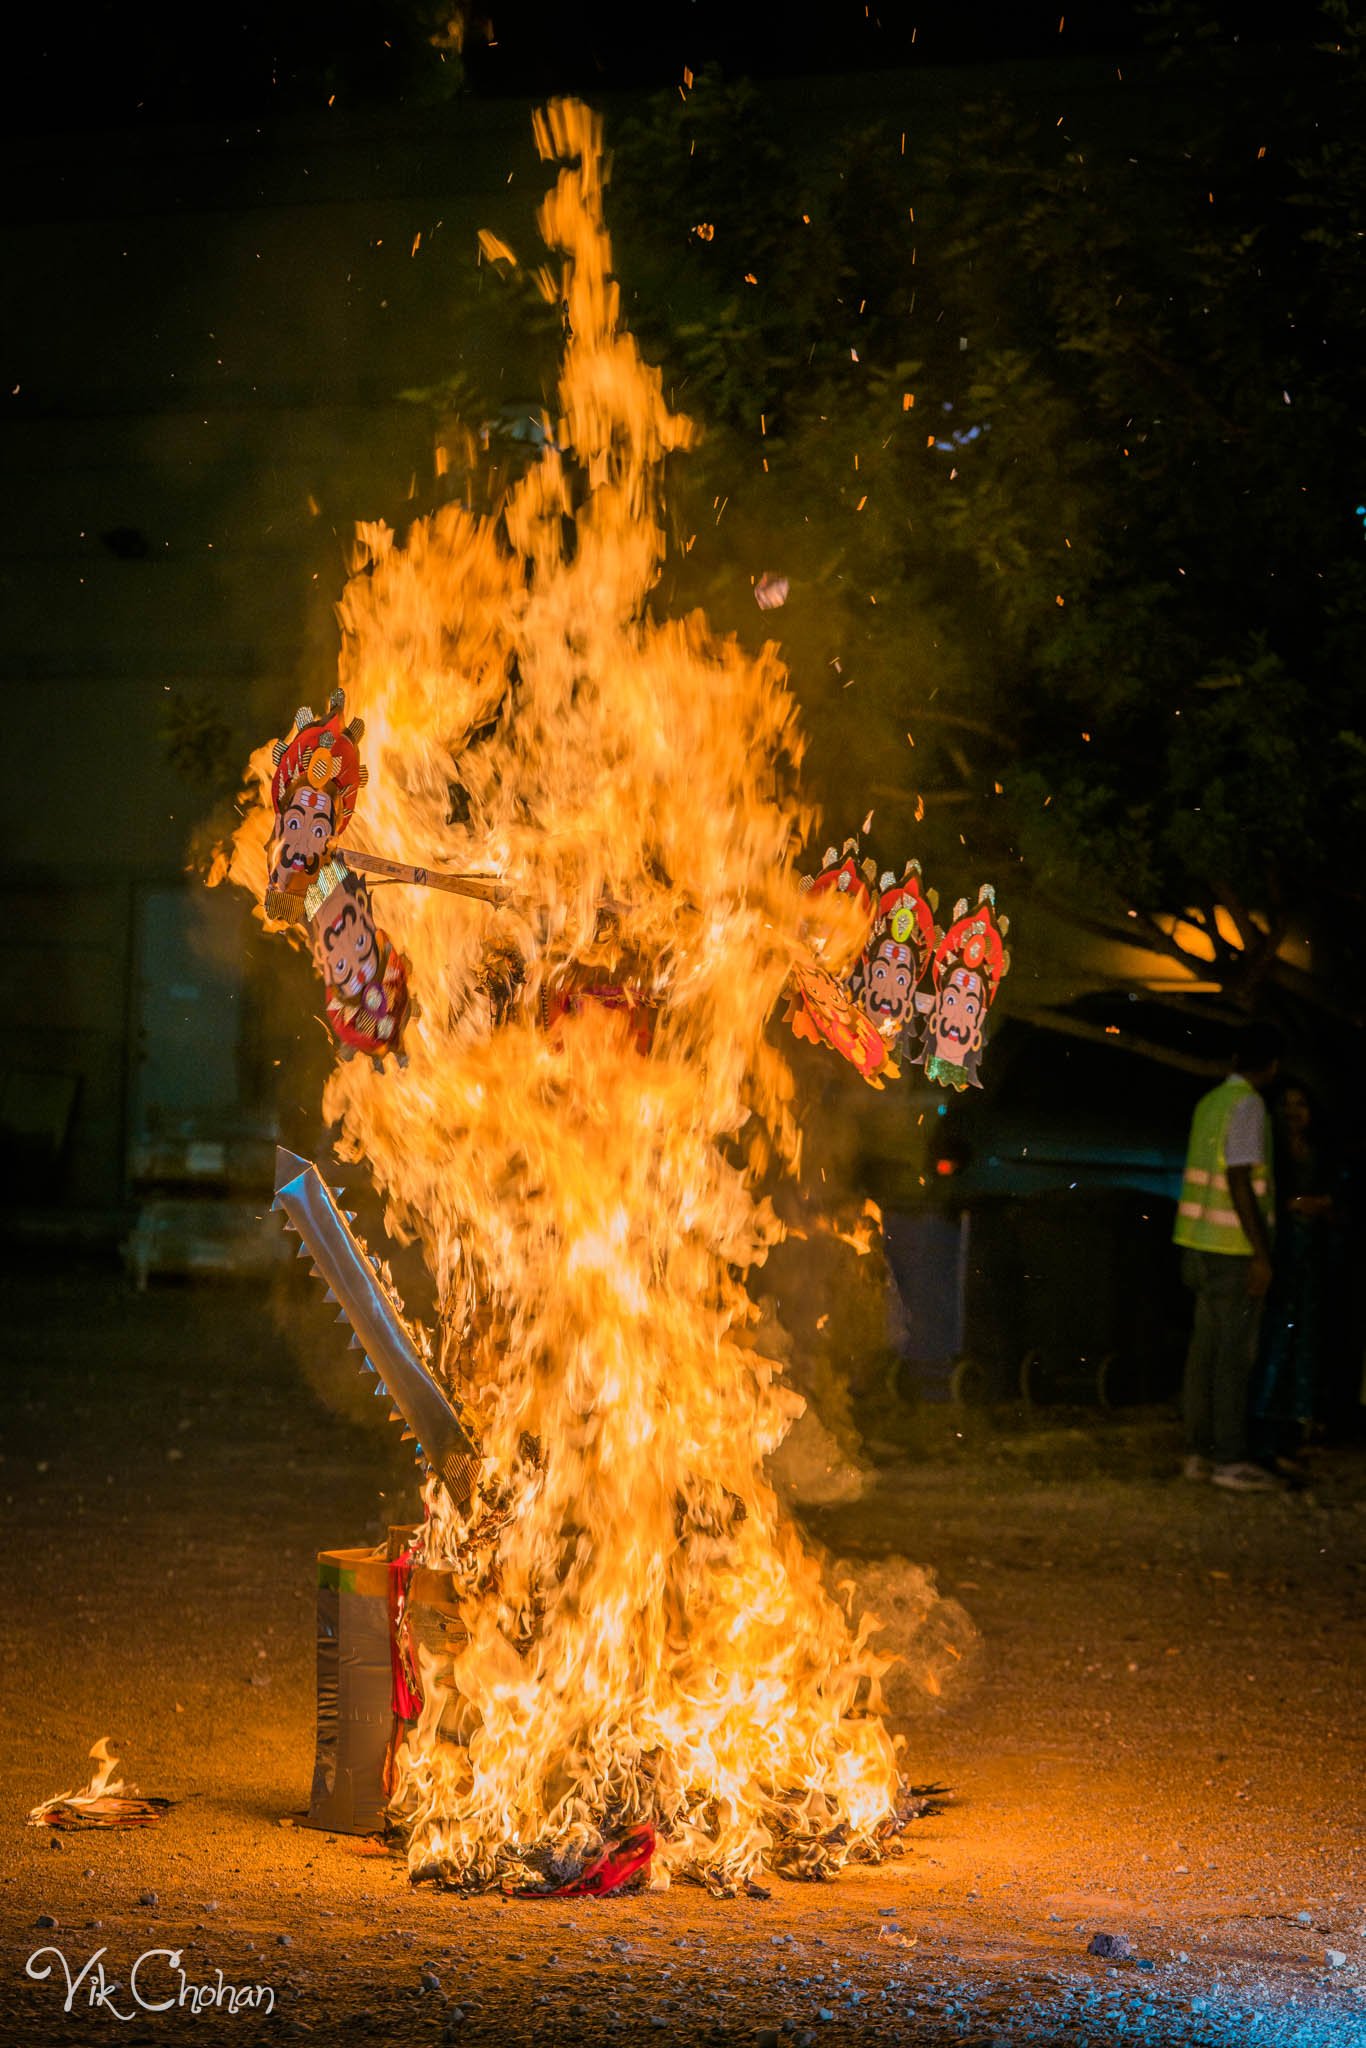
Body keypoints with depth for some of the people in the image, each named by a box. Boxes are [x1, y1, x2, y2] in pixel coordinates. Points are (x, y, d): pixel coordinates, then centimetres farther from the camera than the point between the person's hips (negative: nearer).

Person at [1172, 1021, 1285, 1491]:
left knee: (1206, 1347, 10)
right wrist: (1261, 1254, -19)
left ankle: (1198, 1451, 13)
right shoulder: (1247, 1106, -14)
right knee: (1236, 1353, -5)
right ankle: (1231, 1460, -4)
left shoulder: (1209, 1103, 12)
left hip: (1202, 1242, 9)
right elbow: (1238, 1181, -20)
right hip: (1234, 1247, -9)